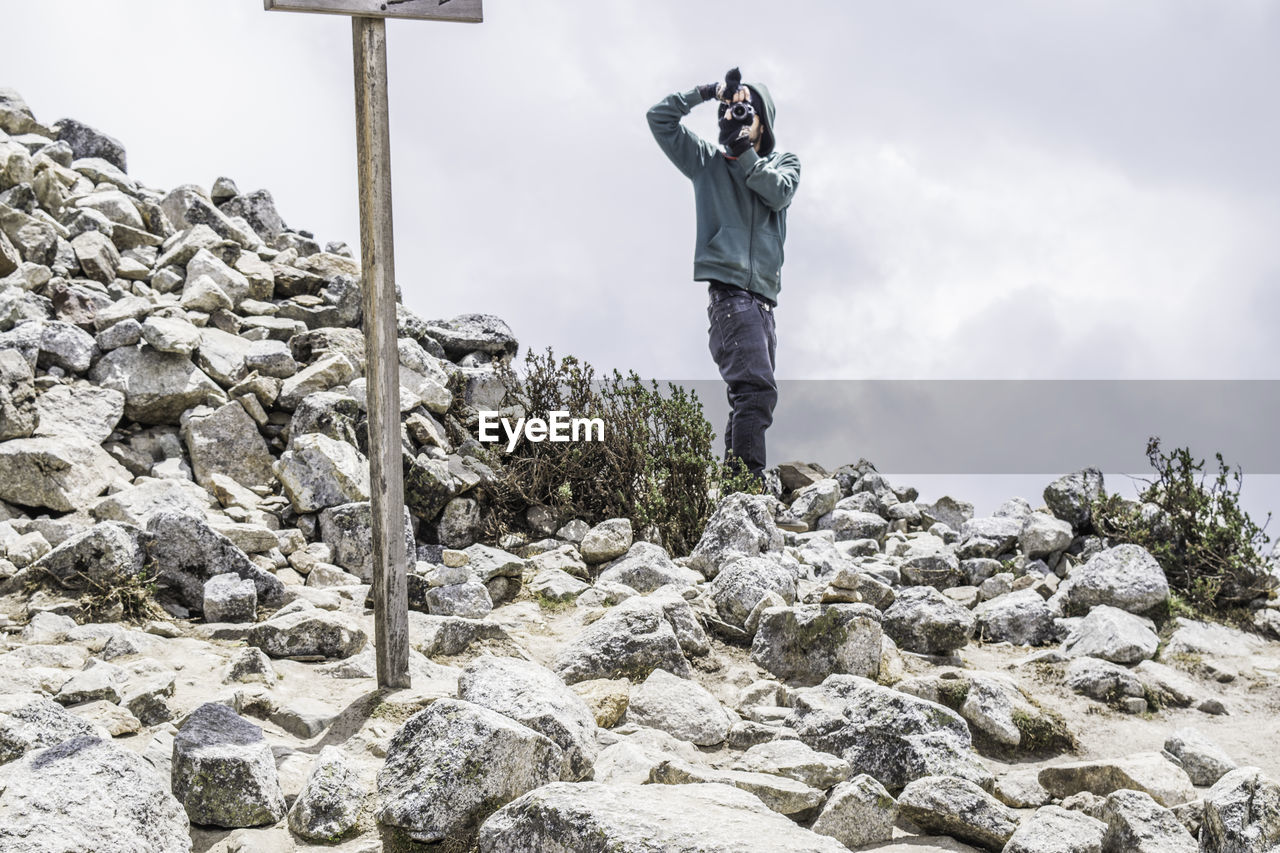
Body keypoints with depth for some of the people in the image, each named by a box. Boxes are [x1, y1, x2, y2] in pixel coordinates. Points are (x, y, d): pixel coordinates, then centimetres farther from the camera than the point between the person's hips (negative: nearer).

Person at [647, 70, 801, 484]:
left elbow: (780, 193, -4)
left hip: (763, 297, 5)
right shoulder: (707, 160, 12)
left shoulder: (783, 162, 18)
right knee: (756, 389, -20)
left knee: (750, 399, 5)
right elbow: (660, 117, 5)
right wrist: (708, 92, -2)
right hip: (728, 290, -5)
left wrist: (742, 154, -14)